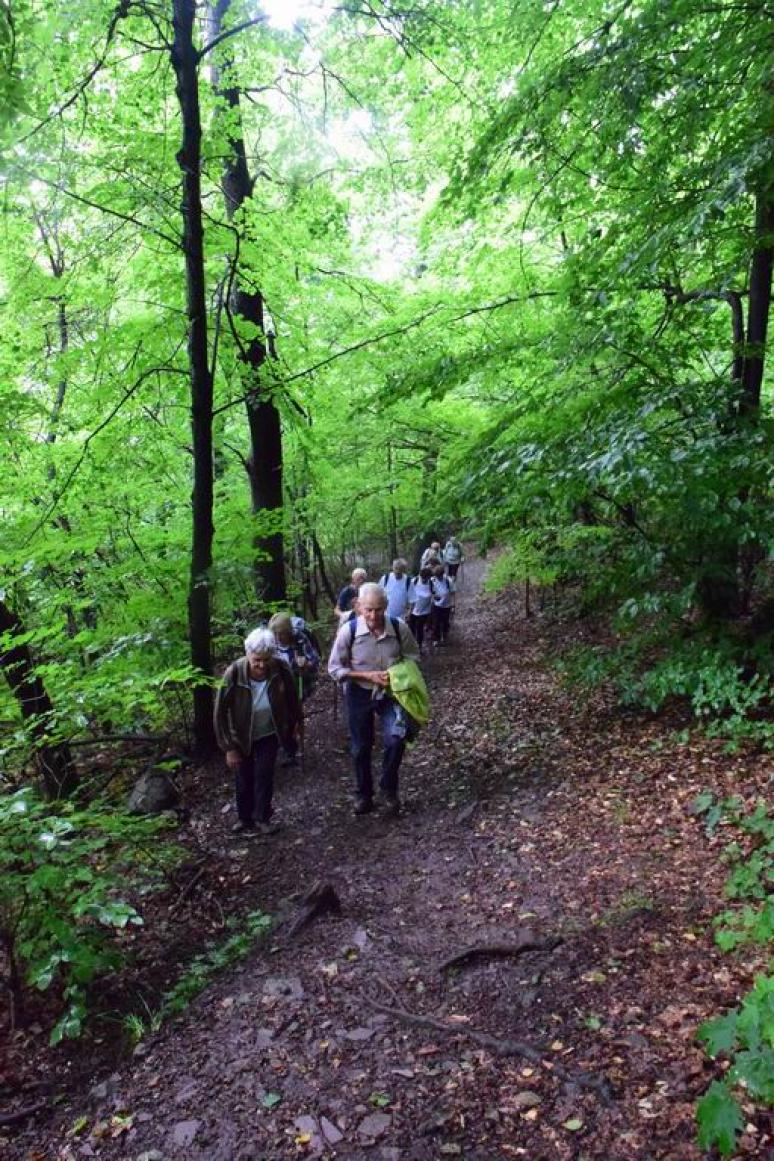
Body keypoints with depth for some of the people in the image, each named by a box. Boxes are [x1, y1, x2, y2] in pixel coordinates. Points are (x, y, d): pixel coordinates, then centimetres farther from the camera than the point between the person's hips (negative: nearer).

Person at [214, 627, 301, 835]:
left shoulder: (280, 670, -25)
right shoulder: (234, 673, -30)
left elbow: (291, 698, -3)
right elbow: (220, 712, -20)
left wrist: (292, 723, 10)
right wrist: (229, 747, -17)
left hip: (269, 735, 1)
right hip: (241, 737, -1)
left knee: (264, 774, 1)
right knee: (243, 779, 9)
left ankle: (263, 818, 22)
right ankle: (246, 820, 31)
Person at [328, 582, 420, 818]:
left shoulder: (399, 628, -16)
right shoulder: (348, 631, -20)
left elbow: (412, 658, 0)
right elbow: (335, 669, -13)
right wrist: (368, 676, -22)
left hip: (391, 692, 0)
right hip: (360, 694, 0)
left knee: (395, 739, -18)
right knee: (361, 747, 12)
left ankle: (389, 789, 9)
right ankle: (364, 793, 36)